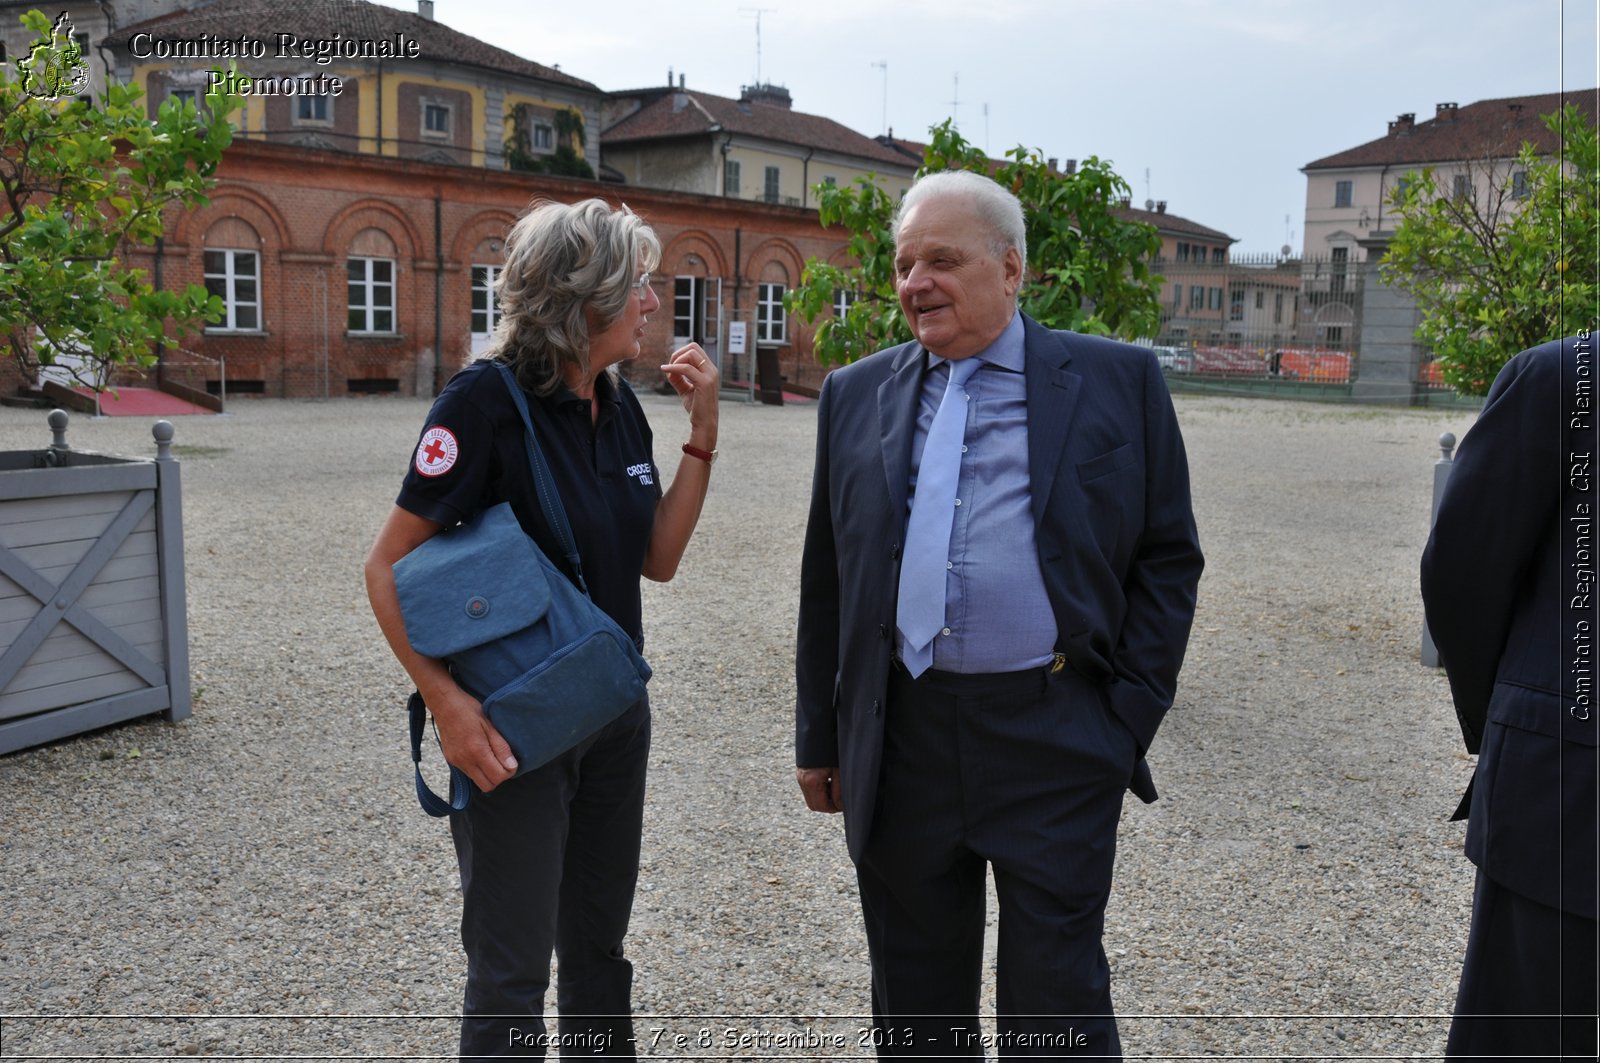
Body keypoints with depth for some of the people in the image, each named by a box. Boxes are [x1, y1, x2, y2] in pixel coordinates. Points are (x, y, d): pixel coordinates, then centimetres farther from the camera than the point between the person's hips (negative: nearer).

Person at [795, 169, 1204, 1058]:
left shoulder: (1118, 382, 0)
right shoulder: (856, 395, 8)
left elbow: (1168, 558, 2)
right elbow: (826, 580, 11)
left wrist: (1131, 717, -5)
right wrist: (819, 737, 11)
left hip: (1055, 743, -3)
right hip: (899, 743, 3)